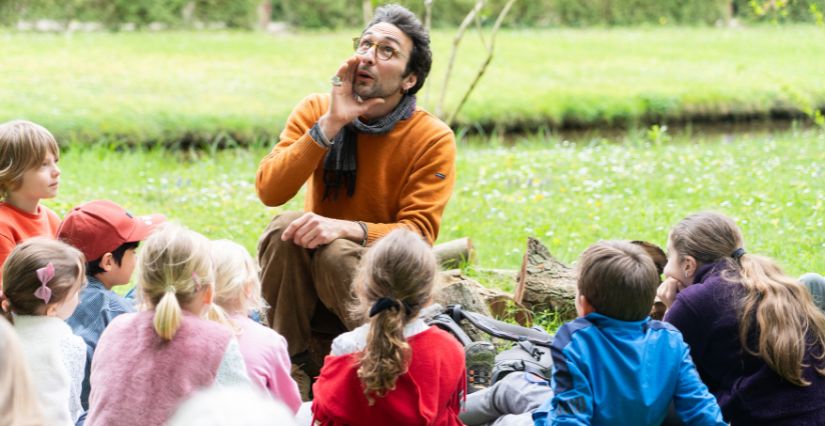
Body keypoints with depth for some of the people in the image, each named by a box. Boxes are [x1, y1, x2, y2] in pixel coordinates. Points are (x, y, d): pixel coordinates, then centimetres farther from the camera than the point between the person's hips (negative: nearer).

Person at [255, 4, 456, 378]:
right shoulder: (315, 111, -4)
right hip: (309, 288, 3)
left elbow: (419, 232, -17)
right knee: (285, 226, -27)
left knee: (337, 254, -33)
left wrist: (346, 229, -34)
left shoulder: (433, 139, -11)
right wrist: (329, 126, -25)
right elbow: (269, 191, -16)